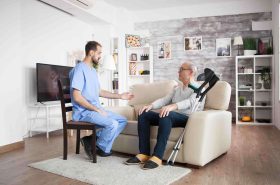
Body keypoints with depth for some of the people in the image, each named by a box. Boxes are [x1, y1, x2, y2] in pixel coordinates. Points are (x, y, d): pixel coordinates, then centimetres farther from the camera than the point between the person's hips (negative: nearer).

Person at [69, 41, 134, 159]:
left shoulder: (93, 70, 16)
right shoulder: (80, 69, -14)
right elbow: (77, 97, -21)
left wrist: (119, 96, 14)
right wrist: (97, 109, -19)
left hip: (96, 109, 10)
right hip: (84, 111, -9)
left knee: (122, 121, 3)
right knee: (112, 124, -26)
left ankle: (94, 140, -1)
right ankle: (102, 149, 1)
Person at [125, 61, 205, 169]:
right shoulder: (177, 89, 25)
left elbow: (191, 102, -19)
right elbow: (164, 100, 11)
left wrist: (172, 106, -38)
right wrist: (151, 105, -10)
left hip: (188, 118, -7)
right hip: (171, 116, 7)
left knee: (166, 115, -38)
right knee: (144, 114, -11)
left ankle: (157, 157, -37)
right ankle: (144, 154, -18)